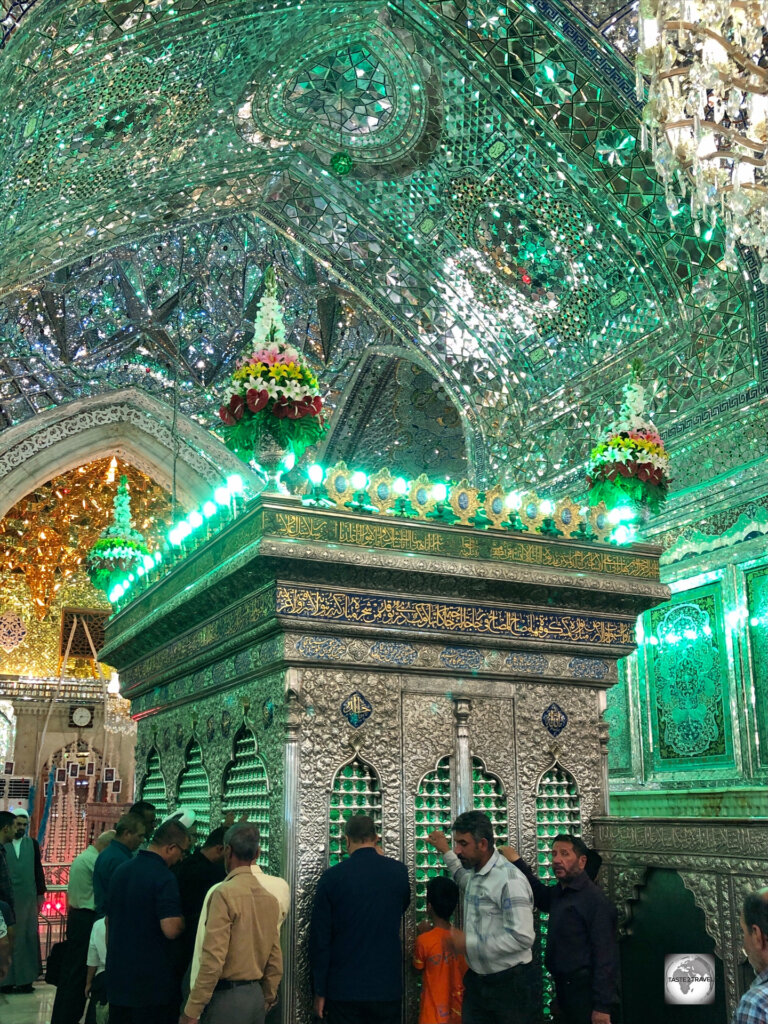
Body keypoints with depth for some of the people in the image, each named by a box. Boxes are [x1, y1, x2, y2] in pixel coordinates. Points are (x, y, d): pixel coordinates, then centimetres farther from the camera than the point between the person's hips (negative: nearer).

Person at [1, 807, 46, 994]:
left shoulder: (32, 844, 7)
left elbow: (38, 869, 10)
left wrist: (41, 893, 8)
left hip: (28, 897, 3)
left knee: (27, 937, 6)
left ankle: (25, 978, 13)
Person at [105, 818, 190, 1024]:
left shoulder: (121, 869, 9)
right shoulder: (164, 877, -18)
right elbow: (171, 929, -26)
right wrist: (183, 919, -5)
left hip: (117, 974, 8)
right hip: (152, 980, -8)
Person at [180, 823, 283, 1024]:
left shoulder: (225, 893, -14)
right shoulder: (270, 898, 6)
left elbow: (213, 959, -18)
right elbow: (275, 960, 10)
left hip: (228, 996, -7)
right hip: (256, 995, 7)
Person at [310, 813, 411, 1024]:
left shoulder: (332, 877, -8)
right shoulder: (398, 871, -3)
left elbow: (319, 937, -5)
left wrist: (320, 991, 3)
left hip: (343, 990, -2)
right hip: (388, 988, 2)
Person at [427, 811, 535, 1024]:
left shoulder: (510, 880, -22)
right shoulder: (474, 872, 6)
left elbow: (522, 937, -28)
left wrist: (470, 944, -23)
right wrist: (446, 852, 29)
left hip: (507, 982, -8)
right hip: (476, 979, 8)